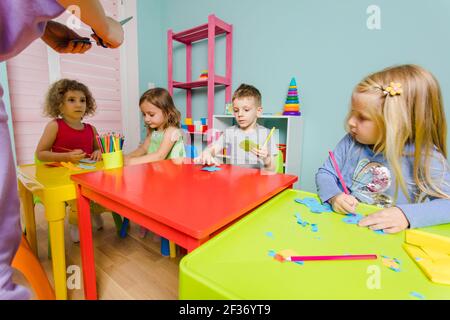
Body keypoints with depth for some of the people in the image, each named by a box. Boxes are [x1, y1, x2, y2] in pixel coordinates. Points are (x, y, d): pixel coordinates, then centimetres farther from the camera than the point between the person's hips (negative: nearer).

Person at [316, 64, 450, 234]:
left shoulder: (424, 157, -10)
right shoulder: (351, 142, -4)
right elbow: (325, 173, 0)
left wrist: (408, 214, -28)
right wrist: (333, 196, -19)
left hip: (389, 236, 0)